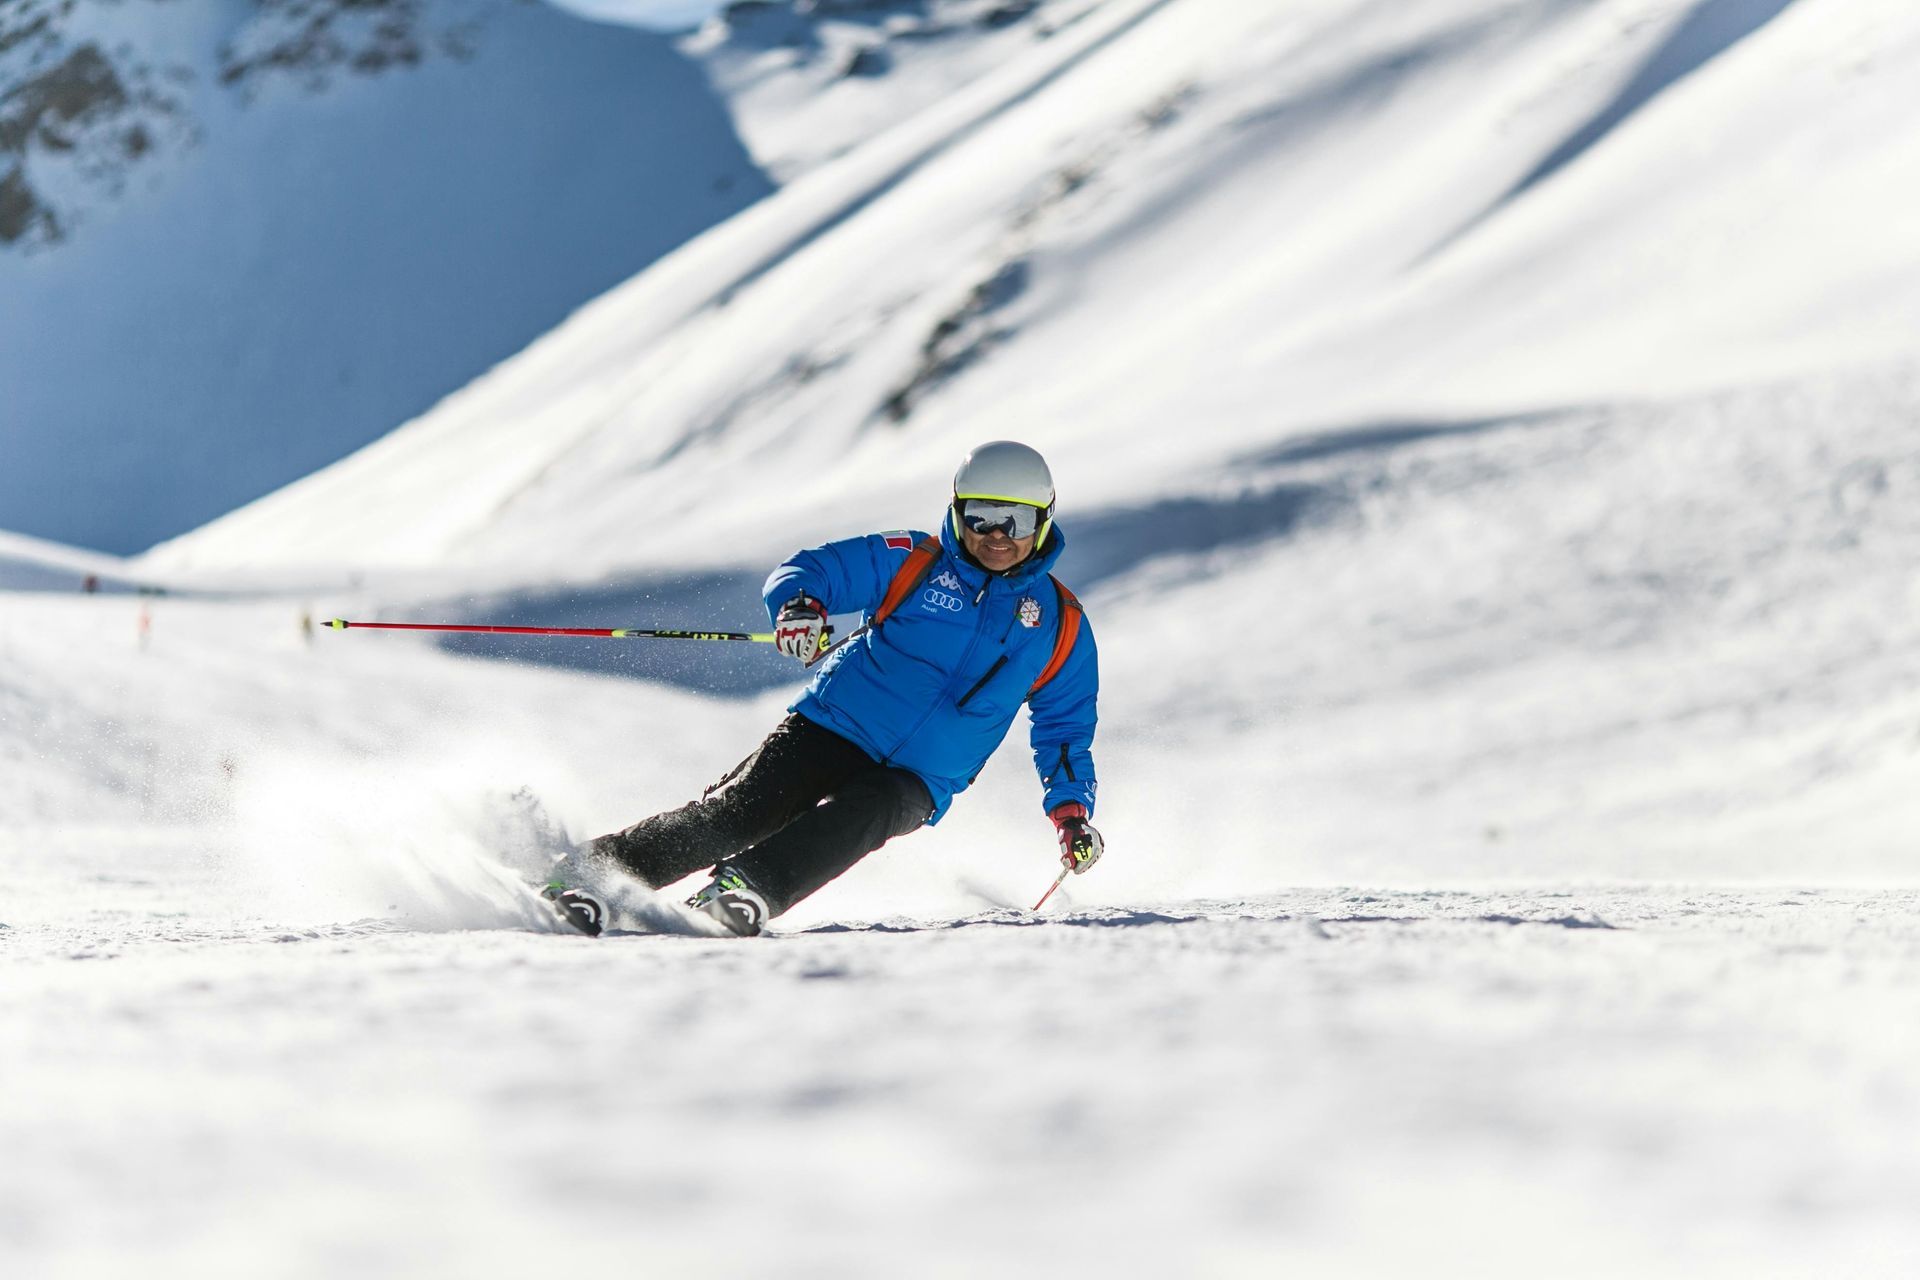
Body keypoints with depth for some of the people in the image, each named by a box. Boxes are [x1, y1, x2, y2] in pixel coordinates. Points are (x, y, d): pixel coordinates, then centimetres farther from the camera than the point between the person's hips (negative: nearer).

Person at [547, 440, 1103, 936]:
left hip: (915, 786, 1)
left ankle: (750, 888, -50)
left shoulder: (1062, 625, 7)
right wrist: (800, 605, -26)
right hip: (832, 732, -1)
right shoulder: (913, 562, 2)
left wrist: (1071, 806, 2)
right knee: (735, 811, -22)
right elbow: (807, 571, -2)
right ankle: (587, 872, -19)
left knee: (862, 813, -34)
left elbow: (1065, 725, 17)